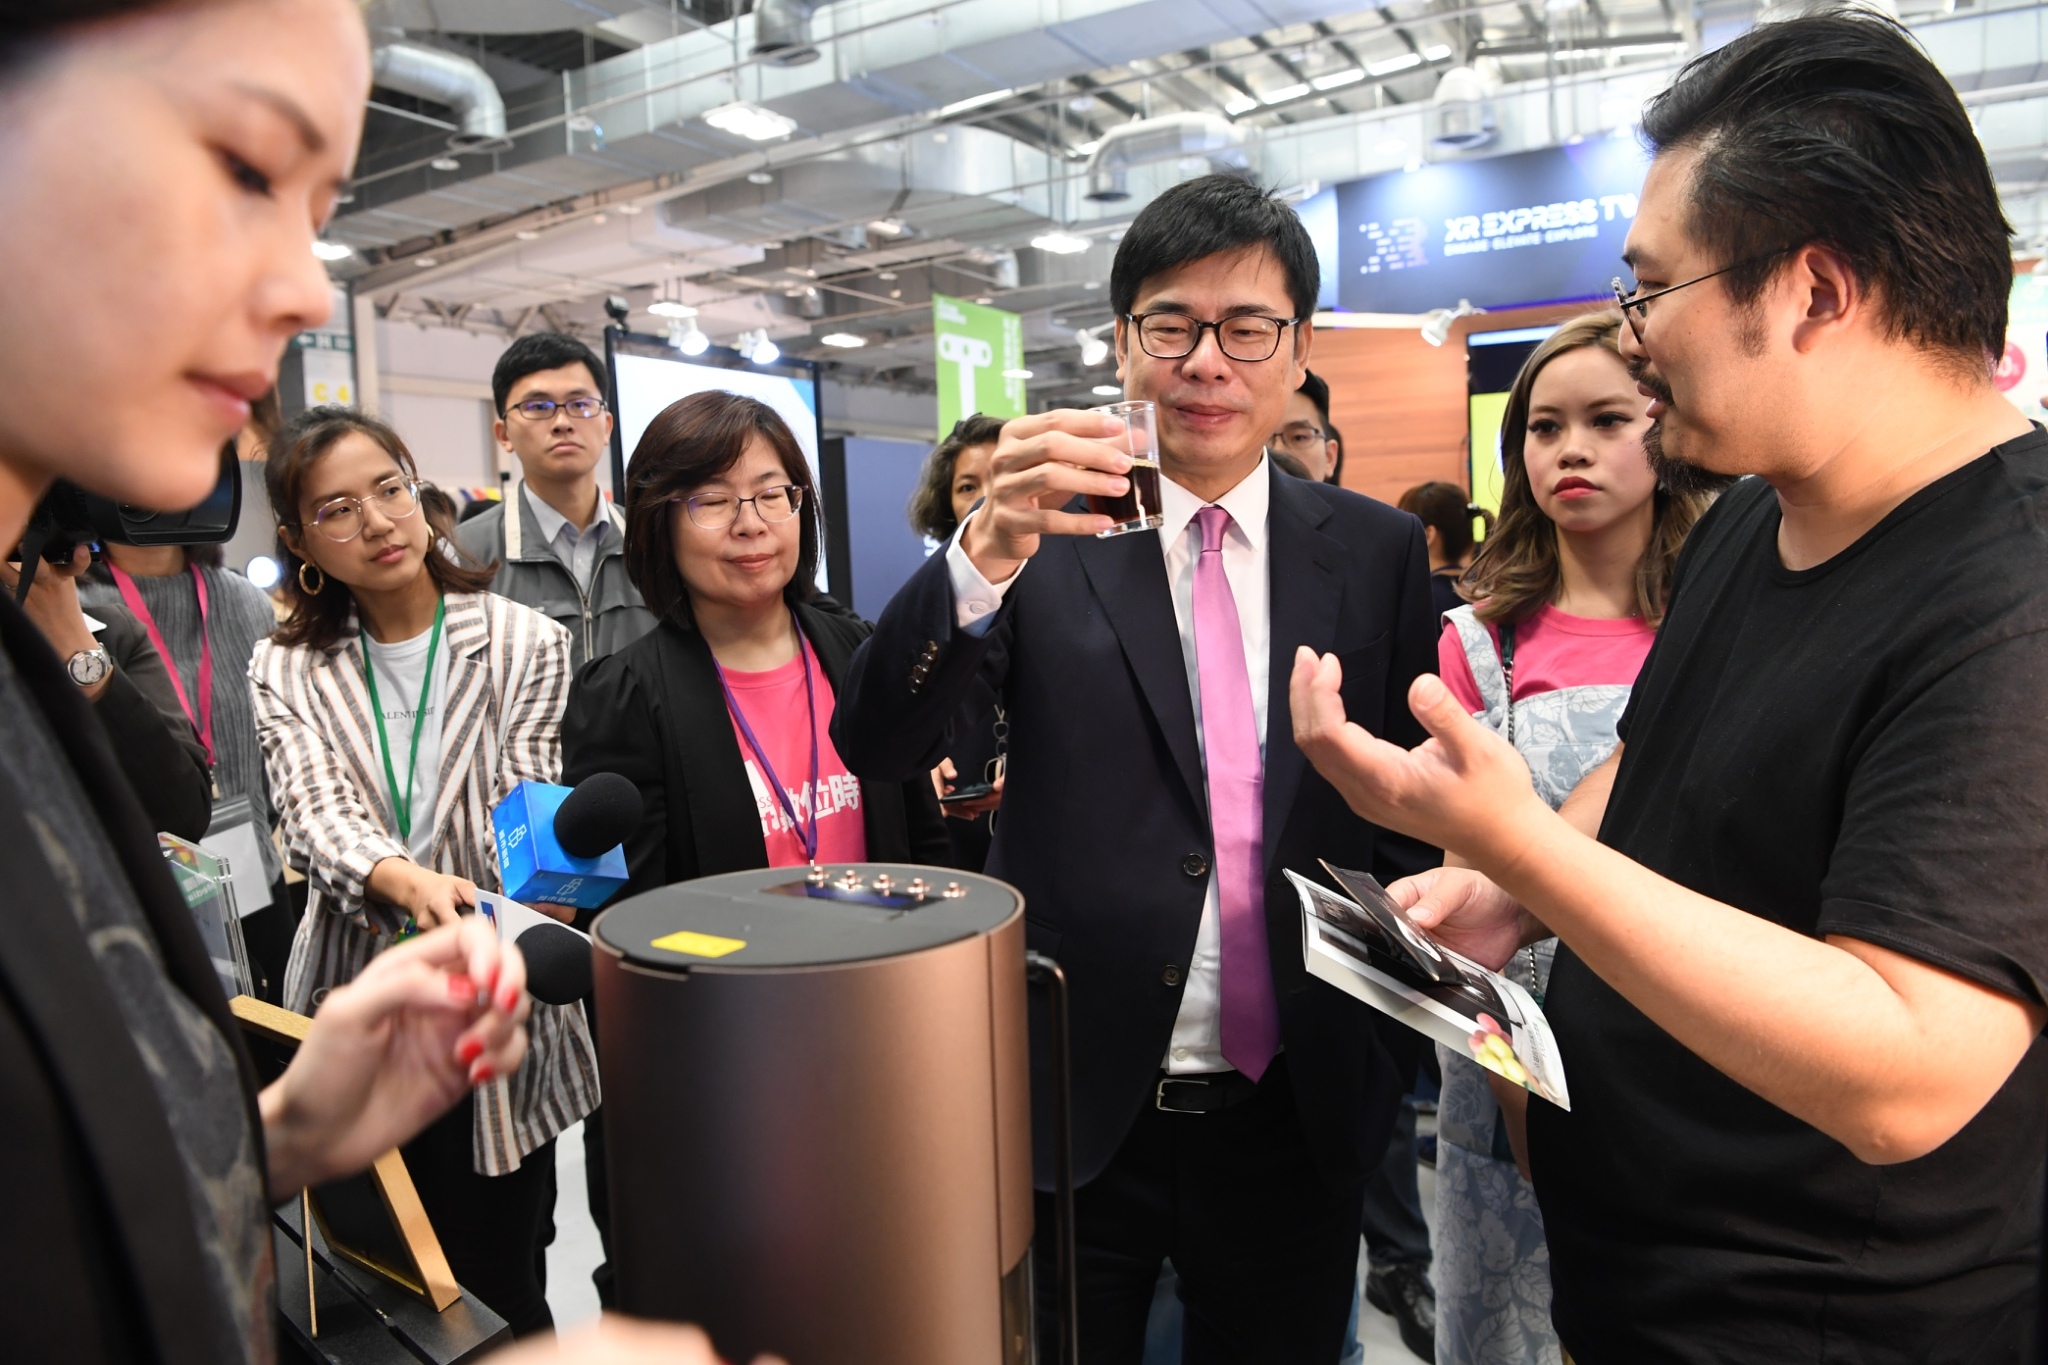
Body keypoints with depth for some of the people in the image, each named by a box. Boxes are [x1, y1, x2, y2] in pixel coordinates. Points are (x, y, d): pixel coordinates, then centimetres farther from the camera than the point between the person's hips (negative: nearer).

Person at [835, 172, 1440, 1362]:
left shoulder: (1378, 553, 0)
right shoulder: (1050, 531, -7)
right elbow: (877, 747, -17)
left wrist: (1398, 1038, 0)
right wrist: (990, 549, -33)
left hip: (1297, 1115, 2)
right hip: (1072, 1107, -1)